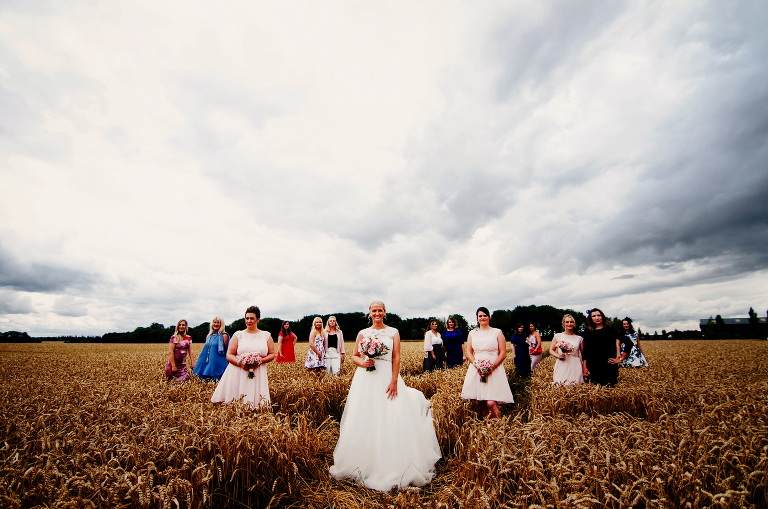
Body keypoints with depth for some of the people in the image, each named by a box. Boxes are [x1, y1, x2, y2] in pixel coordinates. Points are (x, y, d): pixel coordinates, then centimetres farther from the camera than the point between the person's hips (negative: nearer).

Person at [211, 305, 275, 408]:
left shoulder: (266, 335, 8)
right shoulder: (238, 335, 6)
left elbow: (272, 355, 7)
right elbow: (229, 355, 3)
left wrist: (261, 360, -11)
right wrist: (240, 363, -16)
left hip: (258, 376, 0)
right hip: (238, 375, 0)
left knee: (256, 405, -3)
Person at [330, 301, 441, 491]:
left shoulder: (393, 332, 4)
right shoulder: (363, 333, 8)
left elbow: (396, 358, -2)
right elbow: (354, 356, 11)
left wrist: (394, 381, -12)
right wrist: (362, 363, -11)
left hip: (387, 378, -1)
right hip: (366, 380, 2)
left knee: (391, 420, -2)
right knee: (364, 421, 4)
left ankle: (391, 467, 14)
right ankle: (364, 463, 21)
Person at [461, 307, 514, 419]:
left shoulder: (497, 332, 6)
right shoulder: (472, 333, 12)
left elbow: (503, 354, 1)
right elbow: (469, 353, 10)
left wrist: (492, 367, -11)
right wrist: (477, 365, -8)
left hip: (494, 370, -2)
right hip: (476, 370, 3)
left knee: (491, 403, -13)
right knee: (483, 403, 3)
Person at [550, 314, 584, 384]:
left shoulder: (579, 338, 10)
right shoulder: (558, 336, 7)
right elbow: (551, 350, 12)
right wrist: (558, 355, -7)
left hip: (575, 366, 1)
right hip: (562, 365, -1)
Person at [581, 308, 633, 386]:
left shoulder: (610, 330, 2)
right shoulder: (588, 333, 8)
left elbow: (629, 343, 3)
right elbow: (585, 351, 7)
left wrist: (621, 359, 1)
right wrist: (584, 367, -2)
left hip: (609, 367, -2)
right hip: (593, 367, 2)